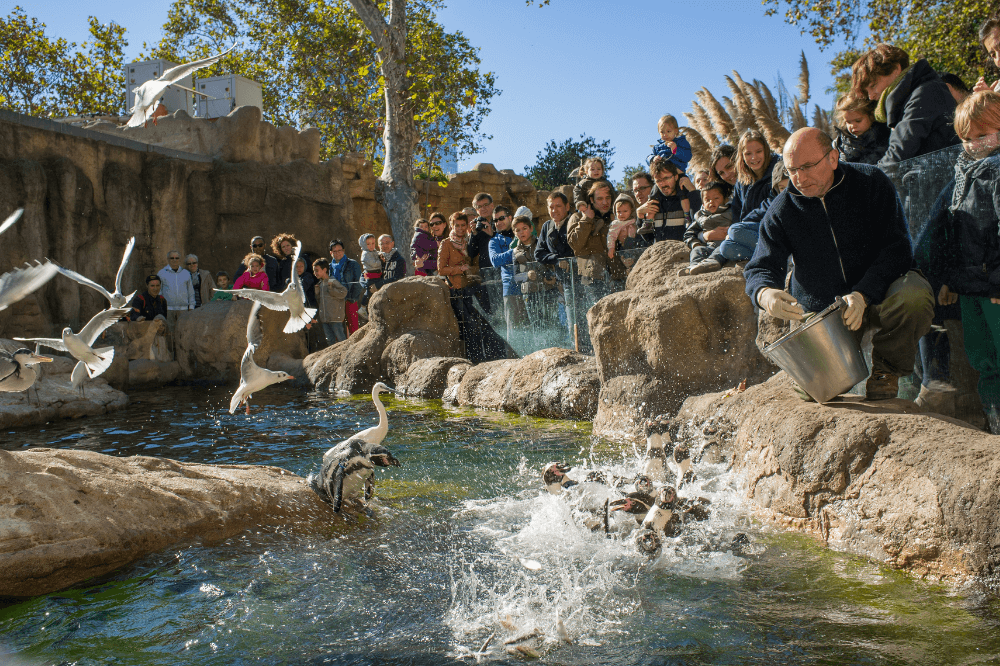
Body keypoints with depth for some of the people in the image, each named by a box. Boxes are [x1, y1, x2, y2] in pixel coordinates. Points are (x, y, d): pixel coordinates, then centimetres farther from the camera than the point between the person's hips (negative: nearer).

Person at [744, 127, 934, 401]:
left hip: (878, 290, -1)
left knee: (914, 296, -35)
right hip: (821, 309, 1)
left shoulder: (871, 183, -9)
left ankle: (886, 370, -8)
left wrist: (862, 294, -29)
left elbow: (897, 248, -13)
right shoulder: (781, 211, -6)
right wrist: (764, 293, -37)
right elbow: (761, 267, -9)